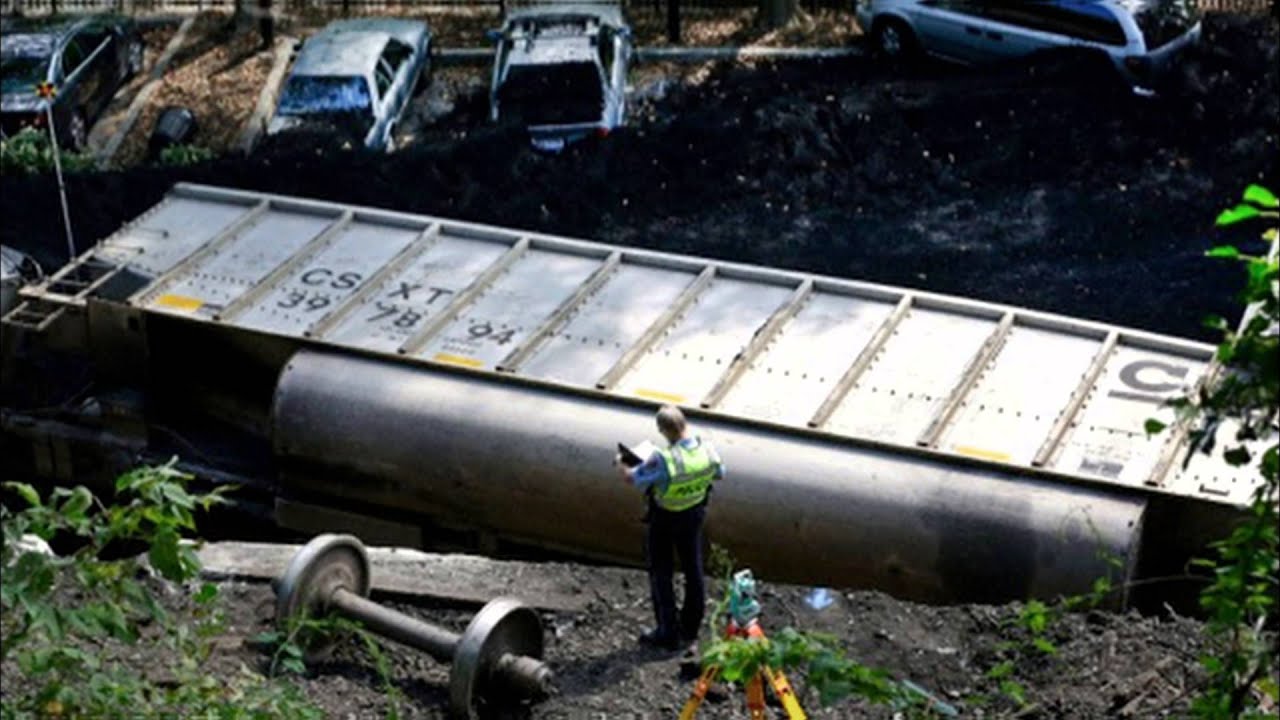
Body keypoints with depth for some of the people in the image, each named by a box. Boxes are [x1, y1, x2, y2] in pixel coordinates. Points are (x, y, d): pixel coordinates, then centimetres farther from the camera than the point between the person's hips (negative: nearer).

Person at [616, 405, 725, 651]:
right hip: (694, 512, 5)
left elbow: (631, 479, -22)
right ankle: (691, 627, 36)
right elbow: (718, 473, -1)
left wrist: (620, 464, 0)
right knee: (692, 566, 21)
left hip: (664, 517, -5)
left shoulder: (663, 461, -37)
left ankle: (668, 632, 18)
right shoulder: (707, 450, -22)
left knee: (661, 572, 12)